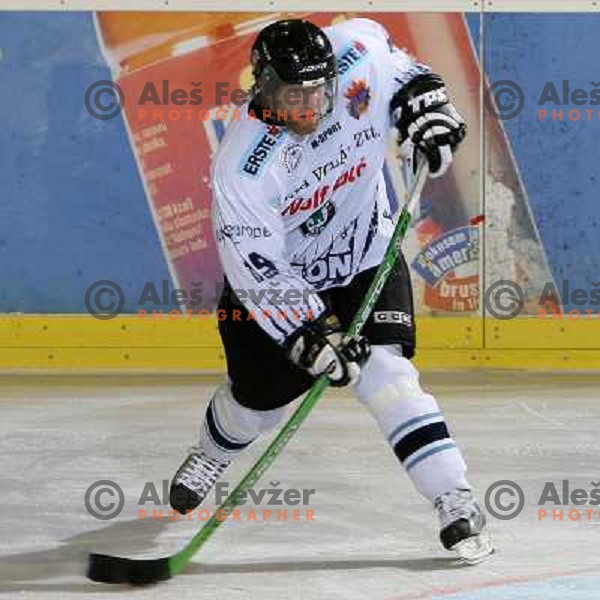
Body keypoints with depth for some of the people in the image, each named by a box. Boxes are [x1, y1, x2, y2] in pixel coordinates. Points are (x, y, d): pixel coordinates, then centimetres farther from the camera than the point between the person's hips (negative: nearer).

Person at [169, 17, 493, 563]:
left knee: (384, 373, -19)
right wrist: (312, 337, -37)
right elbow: (261, 273, -29)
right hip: (279, 272, -1)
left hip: (365, 257, 1)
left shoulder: (357, 57, -24)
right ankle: (208, 459, 47)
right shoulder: (242, 167, -32)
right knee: (260, 393, 12)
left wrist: (425, 101, -12)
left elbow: (397, 66, 3)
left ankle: (458, 504, -20)